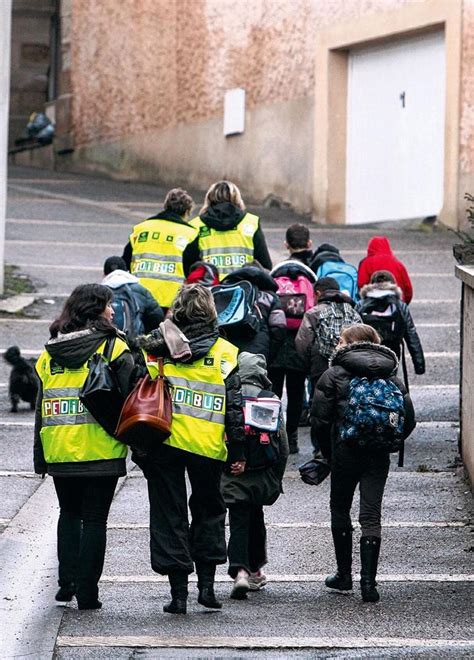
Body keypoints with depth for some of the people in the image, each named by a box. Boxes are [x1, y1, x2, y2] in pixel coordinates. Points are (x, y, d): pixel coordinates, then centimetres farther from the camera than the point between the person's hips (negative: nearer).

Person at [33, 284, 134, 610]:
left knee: (69, 513, 21)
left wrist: (40, 455, 14)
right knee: (94, 519, 4)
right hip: (101, 450, -4)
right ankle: (87, 592, 3)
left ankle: (67, 580, 11)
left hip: (60, 450, 4)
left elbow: (41, 407, 10)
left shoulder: (49, 353, 8)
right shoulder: (113, 348, -5)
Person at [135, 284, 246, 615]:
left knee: (169, 513, 6)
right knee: (209, 510, 18)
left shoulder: (156, 345, 2)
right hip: (208, 447, 0)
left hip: (163, 441, 0)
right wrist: (238, 452, 5)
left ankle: (179, 592, 3)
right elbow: (235, 405, 1)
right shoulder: (226, 352, 1)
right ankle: (207, 583, 10)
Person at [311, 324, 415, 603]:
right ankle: (368, 582, -5)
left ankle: (344, 574, 20)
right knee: (371, 515, 3)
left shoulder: (334, 375, -3)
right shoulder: (392, 377, 7)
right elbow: (409, 419, 2)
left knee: (340, 510, 15)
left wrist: (328, 451, 5)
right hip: (378, 458, 2)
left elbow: (320, 418, -8)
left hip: (345, 454, -2)